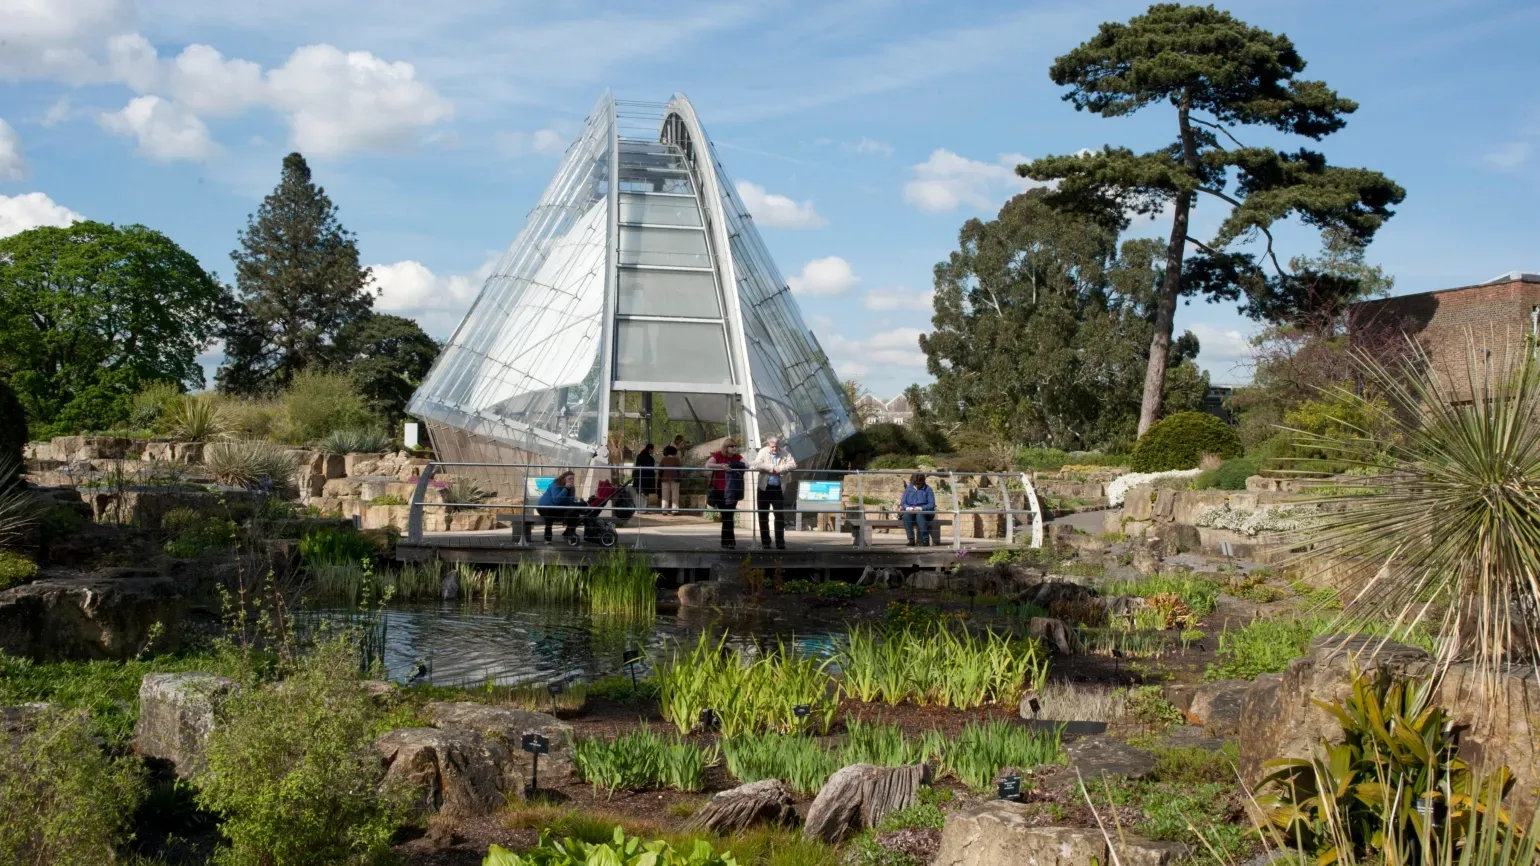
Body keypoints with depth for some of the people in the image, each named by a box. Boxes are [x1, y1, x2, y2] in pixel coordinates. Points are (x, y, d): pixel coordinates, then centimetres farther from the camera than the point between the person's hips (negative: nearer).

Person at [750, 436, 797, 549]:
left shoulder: (784, 453, 1)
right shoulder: (763, 452, -4)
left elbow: (793, 464, -10)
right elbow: (756, 465, -18)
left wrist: (781, 468, -23)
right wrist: (772, 468, -23)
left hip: (778, 488, 1)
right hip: (765, 488, -1)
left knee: (780, 515, 0)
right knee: (763, 516, 4)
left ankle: (780, 543, 4)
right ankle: (765, 542, 13)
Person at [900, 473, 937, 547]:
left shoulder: (928, 490, 6)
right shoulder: (908, 489, 14)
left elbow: (931, 504, -3)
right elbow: (903, 503, 10)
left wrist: (921, 508, -20)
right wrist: (907, 507, -14)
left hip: (924, 512, -2)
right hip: (910, 512, 2)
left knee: (919, 515, -38)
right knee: (906, 515, -33)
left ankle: (925, 540, -40)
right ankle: (911, 540, -34)